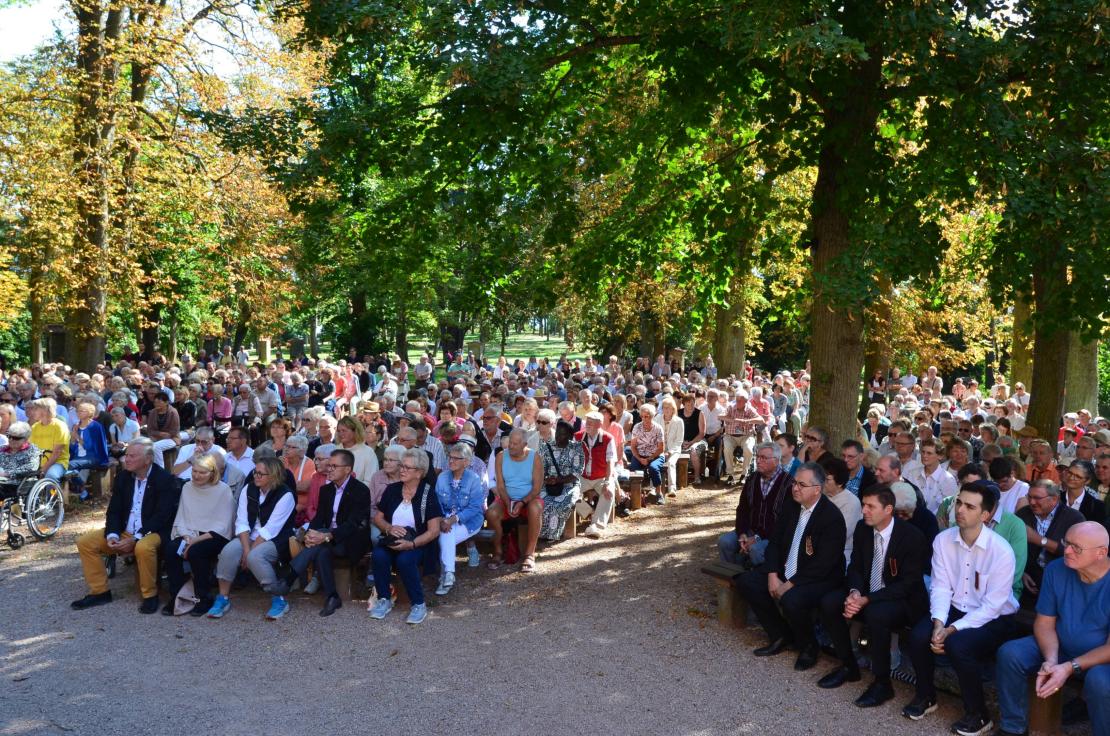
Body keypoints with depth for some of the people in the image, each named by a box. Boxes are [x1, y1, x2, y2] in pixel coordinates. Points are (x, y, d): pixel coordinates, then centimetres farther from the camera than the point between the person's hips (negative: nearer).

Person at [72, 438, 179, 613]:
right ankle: (100, 591, 4)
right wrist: (112, 535, -11)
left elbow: (162, 516, -18)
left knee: (143, 548, -38)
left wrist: (135, 539, -24)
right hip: (123, 532, 7)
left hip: (151, 533, -7)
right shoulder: (123, 477, 7)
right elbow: (114, 510, 8)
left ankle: (150, 595, -15)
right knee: (85, 541, -6)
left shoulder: (165, 480, -13)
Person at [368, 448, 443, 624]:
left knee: (405, 560, -34)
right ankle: (384, 600, -8)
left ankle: (419, 604, -14)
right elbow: (377, 518, 12)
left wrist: (412, 544, -24)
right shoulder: (392, 489, 7)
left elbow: (434, 530, -10)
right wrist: (389, 528, -9)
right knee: (378, 555, -28)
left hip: (418, 543, -4)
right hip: (391, 540, 4)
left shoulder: (428, 493, -6)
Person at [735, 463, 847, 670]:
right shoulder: (790, 506, 3)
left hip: (820, 579, -8)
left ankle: (809, 647, -2)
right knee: (745, 582, -5)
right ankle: (781, 636, 9)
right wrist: (773, 575, -8)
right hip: (784, 572, 8)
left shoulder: (832, 518, -20)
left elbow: (823, 565, -23)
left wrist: (790, 585, -23)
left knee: (791, 600, -35)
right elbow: (775, 541, 7)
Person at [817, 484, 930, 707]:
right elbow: (855, 567, 4)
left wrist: (866, 600, -29)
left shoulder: (913, 538, -20)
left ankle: (882, 682, -15)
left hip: (903, 600, -6)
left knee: (875, 614, -36)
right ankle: (849, 667, 5)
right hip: (866, 594, 7)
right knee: (829, 603, -15)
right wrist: (854, 593, -19)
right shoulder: (862, 529, -2)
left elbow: (907, 584, -22)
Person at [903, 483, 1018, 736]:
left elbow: (992, 605, -19)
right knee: (918, 636, -22)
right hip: (954, 609, 4)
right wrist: (938, 623, -23)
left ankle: (978, 715, -5)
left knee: (958, 645, -31)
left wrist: (952, 630, -25)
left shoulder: (1001, 551, -20)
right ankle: (925, 696, 8)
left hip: (994, 618, -4)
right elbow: (941, 587, -5)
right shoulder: (943, 540, -6)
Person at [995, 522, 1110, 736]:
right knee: (1009, 653, -17)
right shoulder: (1056, 570, -10)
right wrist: (1051, 660, -20)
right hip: (1059, 647, 4)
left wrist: (1070, 668, -29)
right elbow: (1044, 623, -3)